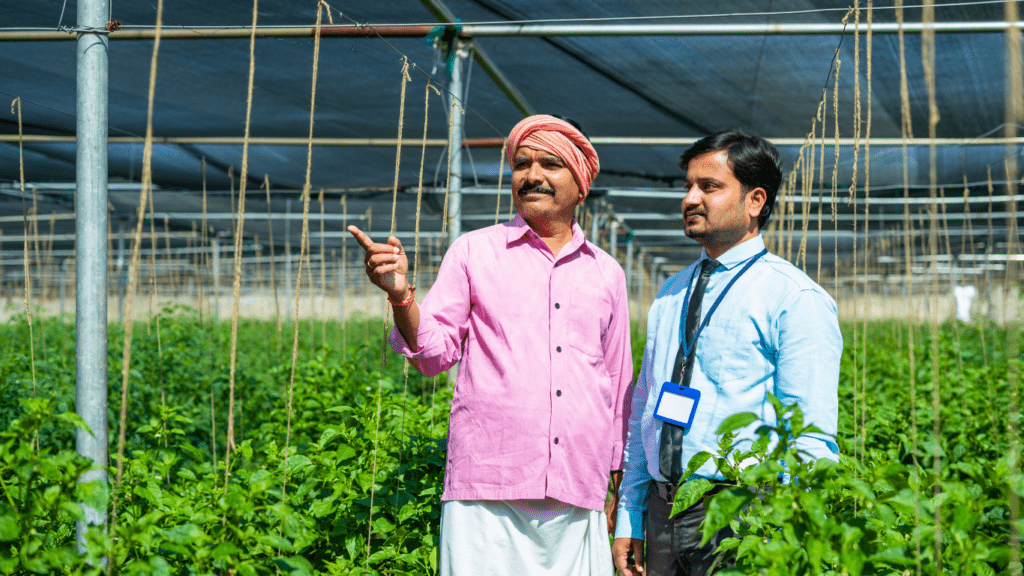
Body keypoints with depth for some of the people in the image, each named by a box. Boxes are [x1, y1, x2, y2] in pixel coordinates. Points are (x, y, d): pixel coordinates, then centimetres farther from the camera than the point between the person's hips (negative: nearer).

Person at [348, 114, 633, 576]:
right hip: (487, 490, -2)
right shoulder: (474, 252, 9)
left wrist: (617, 486, 18)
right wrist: (400, 294, -14)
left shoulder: (607, 274, 16)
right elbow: (435, 352, 4)